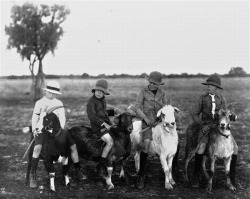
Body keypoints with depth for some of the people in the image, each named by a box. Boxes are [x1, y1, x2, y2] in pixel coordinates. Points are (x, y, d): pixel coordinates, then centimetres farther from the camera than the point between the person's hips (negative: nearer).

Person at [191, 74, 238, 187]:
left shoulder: (222, 99, 6)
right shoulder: (202, 98, 0)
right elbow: (194, 114, 2)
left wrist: (231, 117, -12)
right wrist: (202, 125, -13)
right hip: (206, 126, -2)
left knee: (234, 147, -10)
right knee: (201, 146, -28)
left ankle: (231, 176, 5)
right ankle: (196, 177, -17)